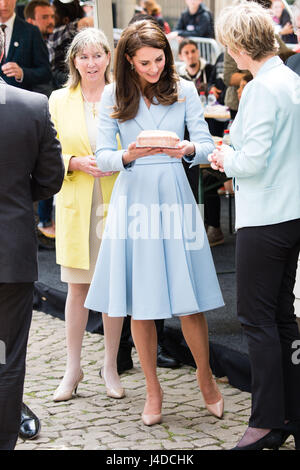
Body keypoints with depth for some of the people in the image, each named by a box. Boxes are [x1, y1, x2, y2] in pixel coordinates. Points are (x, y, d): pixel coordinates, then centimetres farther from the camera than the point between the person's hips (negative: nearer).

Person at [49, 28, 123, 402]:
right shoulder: (59, 100, 6)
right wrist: (76, 163, -12)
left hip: (115, 201, 0)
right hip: (76, 203, 1)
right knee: (77, 287, 4)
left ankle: (110, 366, 17)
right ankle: (73, 369, 14)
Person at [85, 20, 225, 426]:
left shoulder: (184, 89, 5)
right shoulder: (114, 95, 4)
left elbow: (206, 145, 2)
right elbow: (103, 156, 2)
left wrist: (188, 149, -21)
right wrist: (127, 157, -20)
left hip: (174, 194, 0)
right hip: (133, 198, 0)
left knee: (188, 300, -1)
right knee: (140, 303, 3)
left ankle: (205, 377, 23)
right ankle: (153, 390, 17)